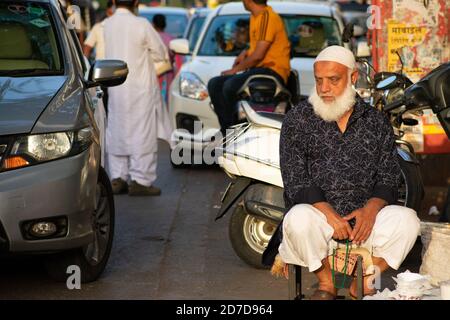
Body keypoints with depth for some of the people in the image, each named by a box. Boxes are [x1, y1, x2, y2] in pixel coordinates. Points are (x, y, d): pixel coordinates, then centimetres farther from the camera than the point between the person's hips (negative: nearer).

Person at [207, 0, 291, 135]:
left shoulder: (268, 17, -14)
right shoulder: (255, 17, 16)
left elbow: (258, 55, -18)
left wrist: (235, 69, -8)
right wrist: (245, 53, 10)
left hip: (273, 70, -10)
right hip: (257, 69, 10)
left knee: (230, 86, -30)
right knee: (214, 84, 0)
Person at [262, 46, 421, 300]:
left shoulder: (377, 122, 12)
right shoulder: (297, 120, 4)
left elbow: (389, 177, 8)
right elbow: (295, 180, -5)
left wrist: (371, 209, -14)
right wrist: (329, 214, -20)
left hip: (364, 217, 2)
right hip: (319, 214, -2)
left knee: (406, 220, -24)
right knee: (299, 219, -35)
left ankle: (363, 283, -5)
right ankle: (327, 282, -8)